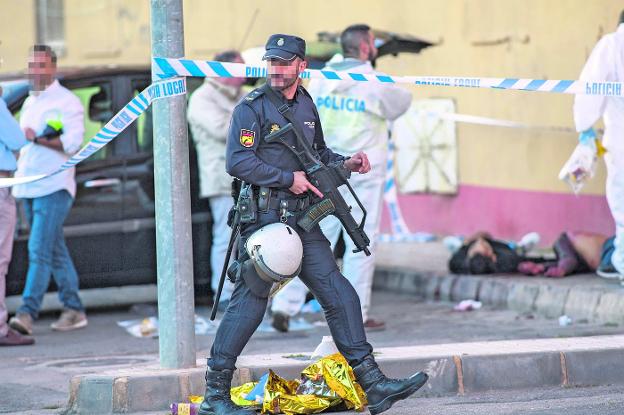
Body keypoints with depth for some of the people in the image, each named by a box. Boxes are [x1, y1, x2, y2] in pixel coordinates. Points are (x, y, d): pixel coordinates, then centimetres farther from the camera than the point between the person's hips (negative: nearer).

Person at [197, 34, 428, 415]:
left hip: (302, 221, 7)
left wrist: (345, 163, 10)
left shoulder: (307, 106, 15)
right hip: (264, 218, -7)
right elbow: (237, 161, -16)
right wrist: (288, 178, -17)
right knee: (249, 304, -4)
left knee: (340, 295, 1)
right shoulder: (252, 108, -7)